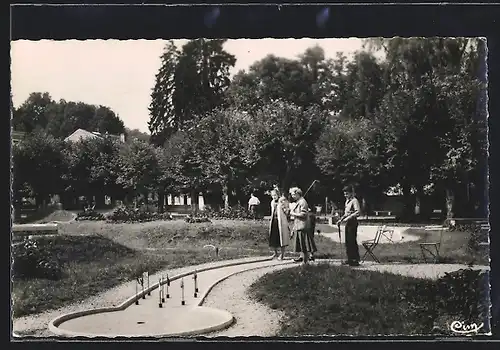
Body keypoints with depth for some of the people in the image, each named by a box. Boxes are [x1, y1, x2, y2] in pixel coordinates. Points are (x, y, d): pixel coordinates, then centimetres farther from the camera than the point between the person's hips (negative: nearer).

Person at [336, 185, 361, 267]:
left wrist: (348, 218, -25)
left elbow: (358, 212, -22)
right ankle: (350, 259, 18)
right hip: (348, 223, 9)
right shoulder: (347, 201, 16)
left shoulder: (354, 201, -11)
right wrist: (341, 220, 15)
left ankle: (356, 260, -5)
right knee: (347, 242, 11)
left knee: (352, 241, -8)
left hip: (352, 222, -9)